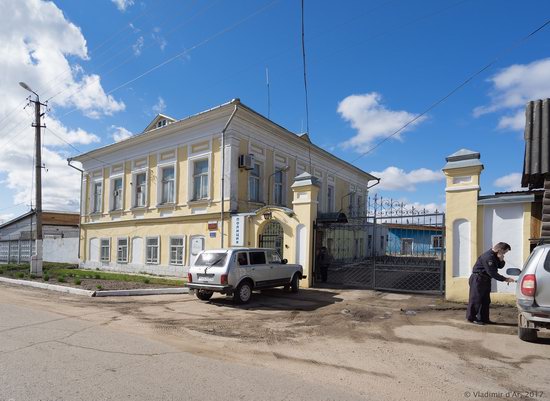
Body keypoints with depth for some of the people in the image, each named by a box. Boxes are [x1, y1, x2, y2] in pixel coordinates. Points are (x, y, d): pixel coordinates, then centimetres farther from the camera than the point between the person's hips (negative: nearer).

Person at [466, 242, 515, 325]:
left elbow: (500, 266, 13)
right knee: (476, 299, -5)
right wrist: (505, 279, -22)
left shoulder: (495, 256, 8)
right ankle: (472, 318, 2)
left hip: (485, 280, 10)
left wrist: (501, 260, -8)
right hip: (478, 279, -10)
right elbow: (492, 273, -25)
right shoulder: (488, 257, -24)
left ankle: (484, 318, 17)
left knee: (486, 300, 11)